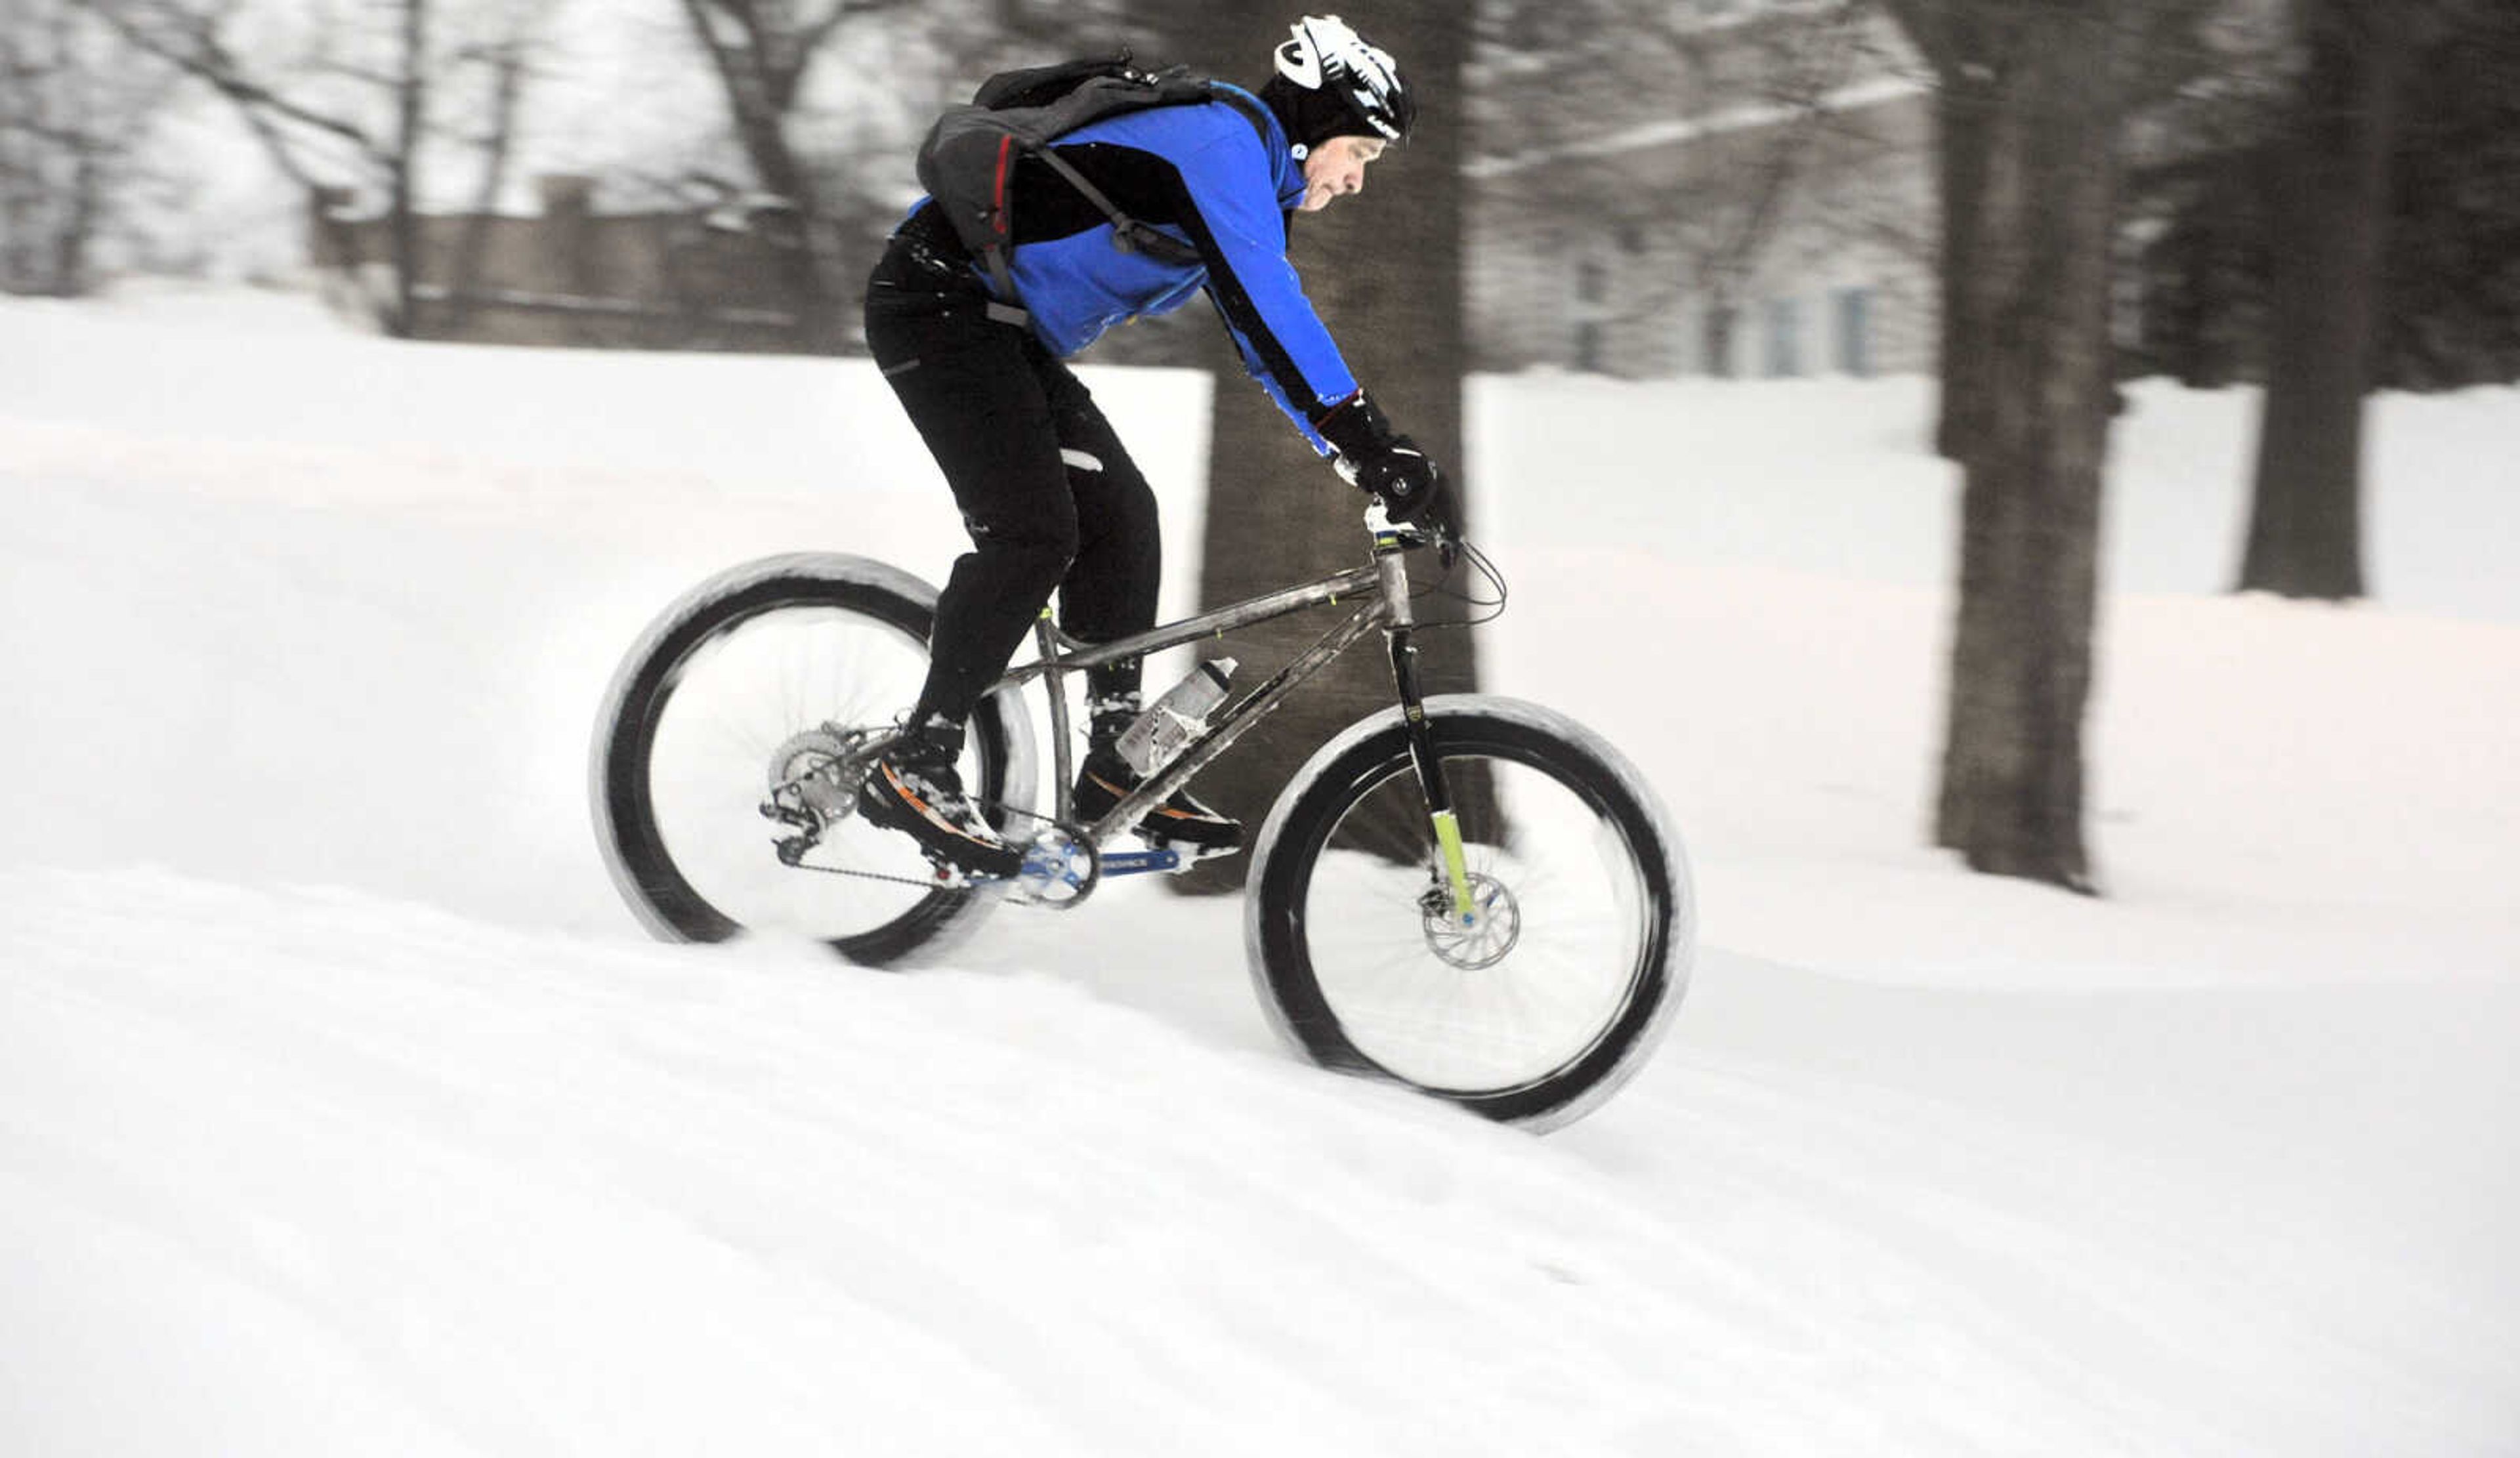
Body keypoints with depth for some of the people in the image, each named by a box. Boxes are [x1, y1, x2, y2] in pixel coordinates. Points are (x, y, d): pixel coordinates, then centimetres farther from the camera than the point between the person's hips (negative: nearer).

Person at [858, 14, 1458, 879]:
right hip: (938, 308, -10)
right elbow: (1265, 305, -30)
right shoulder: (1223, 138, -17)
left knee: (1120, 516, 5)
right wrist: (1370, 442, -34)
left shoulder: (1249, 174, 15)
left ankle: (1116, 762, 9)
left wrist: (1373, 452, 12)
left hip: (1000, 331, 10)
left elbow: (1267, 333, 19)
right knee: (1034, 532, -19)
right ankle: (914, 767, -14)